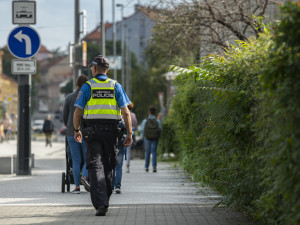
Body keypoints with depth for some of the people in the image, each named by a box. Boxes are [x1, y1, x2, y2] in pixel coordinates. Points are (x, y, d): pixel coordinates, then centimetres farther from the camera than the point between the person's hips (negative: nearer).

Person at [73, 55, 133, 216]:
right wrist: (129, 133, -1)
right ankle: (104, 201, 25)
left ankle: (101, 204, -20)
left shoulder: (87, 86, 1)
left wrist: (76, 130, 14)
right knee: (107, 166, 16)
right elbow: (125, 112, -2)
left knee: (95, 167, -6)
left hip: (92, 130, -2)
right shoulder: (115, 86, 5)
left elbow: (78, 111, 0)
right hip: (111, 130, 2)